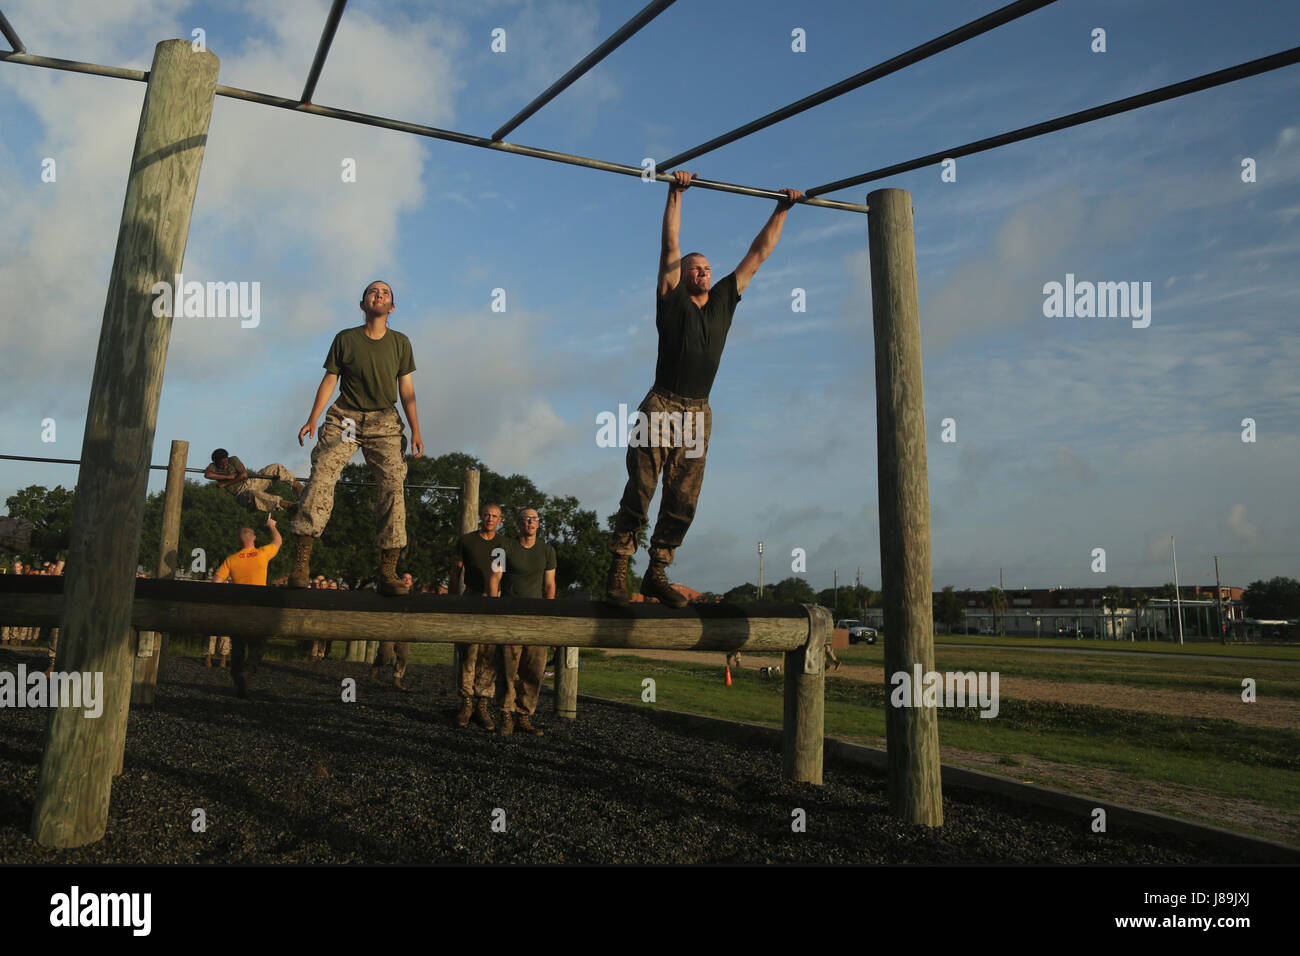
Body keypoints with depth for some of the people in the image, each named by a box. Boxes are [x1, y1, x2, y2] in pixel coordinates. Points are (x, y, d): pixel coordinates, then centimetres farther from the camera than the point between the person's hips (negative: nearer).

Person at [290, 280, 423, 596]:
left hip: (384, 422, 1)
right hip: (345, 417, 0)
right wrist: (312, 421, -2)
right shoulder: (345, 339, 6)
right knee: (321, 475, -19)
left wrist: (416, 431, 0)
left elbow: (407, 391, 9)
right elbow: (329, 381, 8)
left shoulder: (400, 343, 9)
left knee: (393, 484, -16)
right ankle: (301, 564, -19)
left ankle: (388, 573, -16)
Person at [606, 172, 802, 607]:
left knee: (682, 502, 2)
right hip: (661, 407, -4)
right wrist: (676, 193, -6)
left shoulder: (724, 301, 16)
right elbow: (670, 245, -2)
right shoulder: (673, 299, 5)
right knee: (639, 495, -7)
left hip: (699, 415, 4)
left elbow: (757, 254, 19)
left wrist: (782, 210, 21)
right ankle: (617, 574, 0)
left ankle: (657, 574, 11)